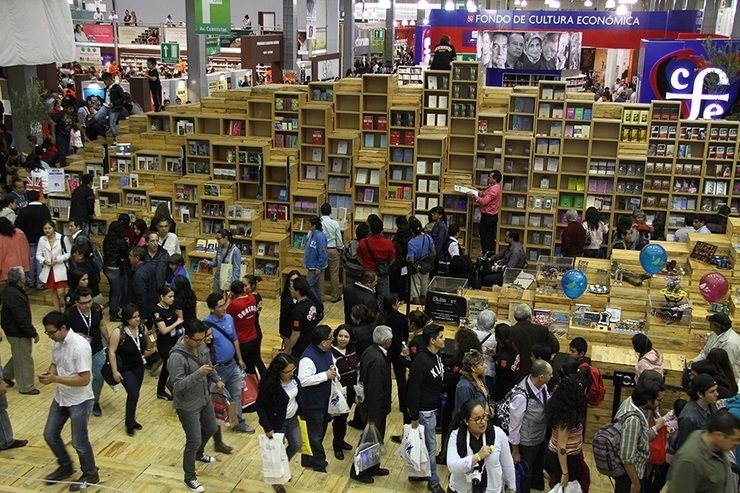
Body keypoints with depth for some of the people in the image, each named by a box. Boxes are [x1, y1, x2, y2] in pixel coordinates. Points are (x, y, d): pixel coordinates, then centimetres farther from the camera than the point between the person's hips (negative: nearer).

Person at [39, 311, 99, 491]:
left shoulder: (80, 346, -28)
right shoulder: (56, 342, -3)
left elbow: (84, 380, -28)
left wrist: (55, 379, -30)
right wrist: (49, 373, -11)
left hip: (79, 400, -8)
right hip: (61, 397, 8)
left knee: (79, 441, 5)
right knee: (50, 434, 17)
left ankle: (90, 474, 29)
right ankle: (65, 466, 40)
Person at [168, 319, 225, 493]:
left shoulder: (201, 346, -7)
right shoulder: (176, 357, -31)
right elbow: (178, 385, -32)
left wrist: (216, 379, 3)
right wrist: (198, 373, -41)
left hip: (204, 399, 8)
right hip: (188, 406, -8)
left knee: (211, 429, 26)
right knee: (194, 441, 2)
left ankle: (199, 454, 56)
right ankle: (190, 478, 24)